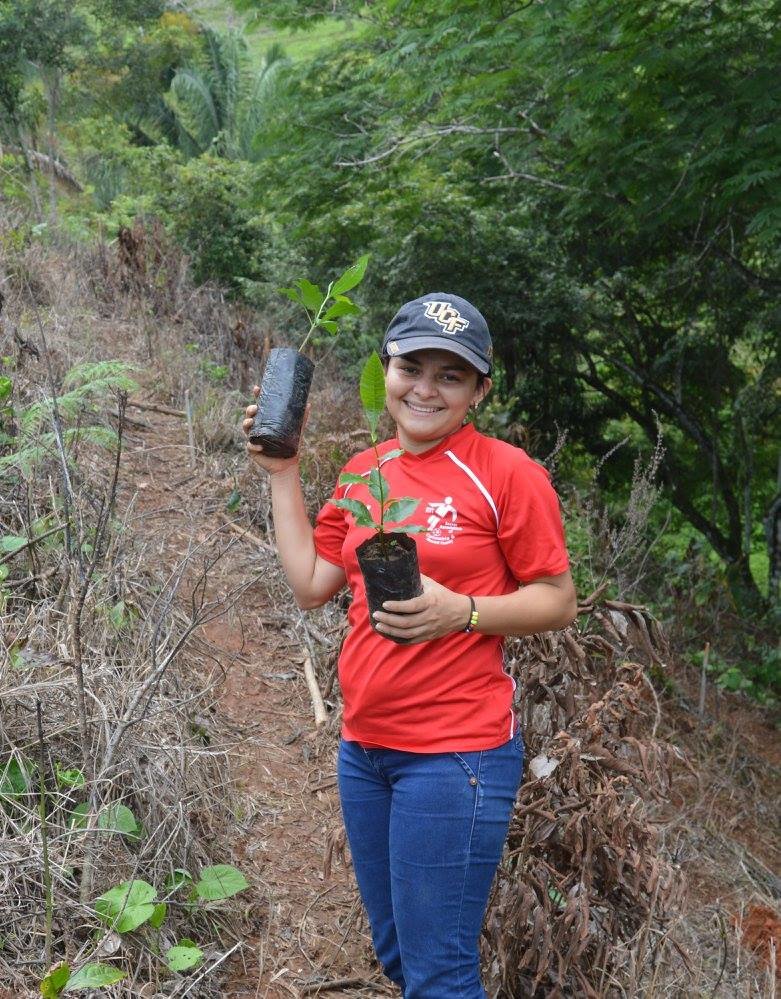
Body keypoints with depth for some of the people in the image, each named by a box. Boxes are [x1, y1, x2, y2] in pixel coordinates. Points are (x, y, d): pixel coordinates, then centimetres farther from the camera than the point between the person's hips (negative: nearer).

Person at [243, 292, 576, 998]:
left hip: (455, 752, -7)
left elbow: (559, 601, -8)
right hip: (363, 748, 7)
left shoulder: (505, 473, -11)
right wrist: (282, 475, 8)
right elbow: (311, 584, 9)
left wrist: (460, 611, -23)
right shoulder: (363, 473, 8)